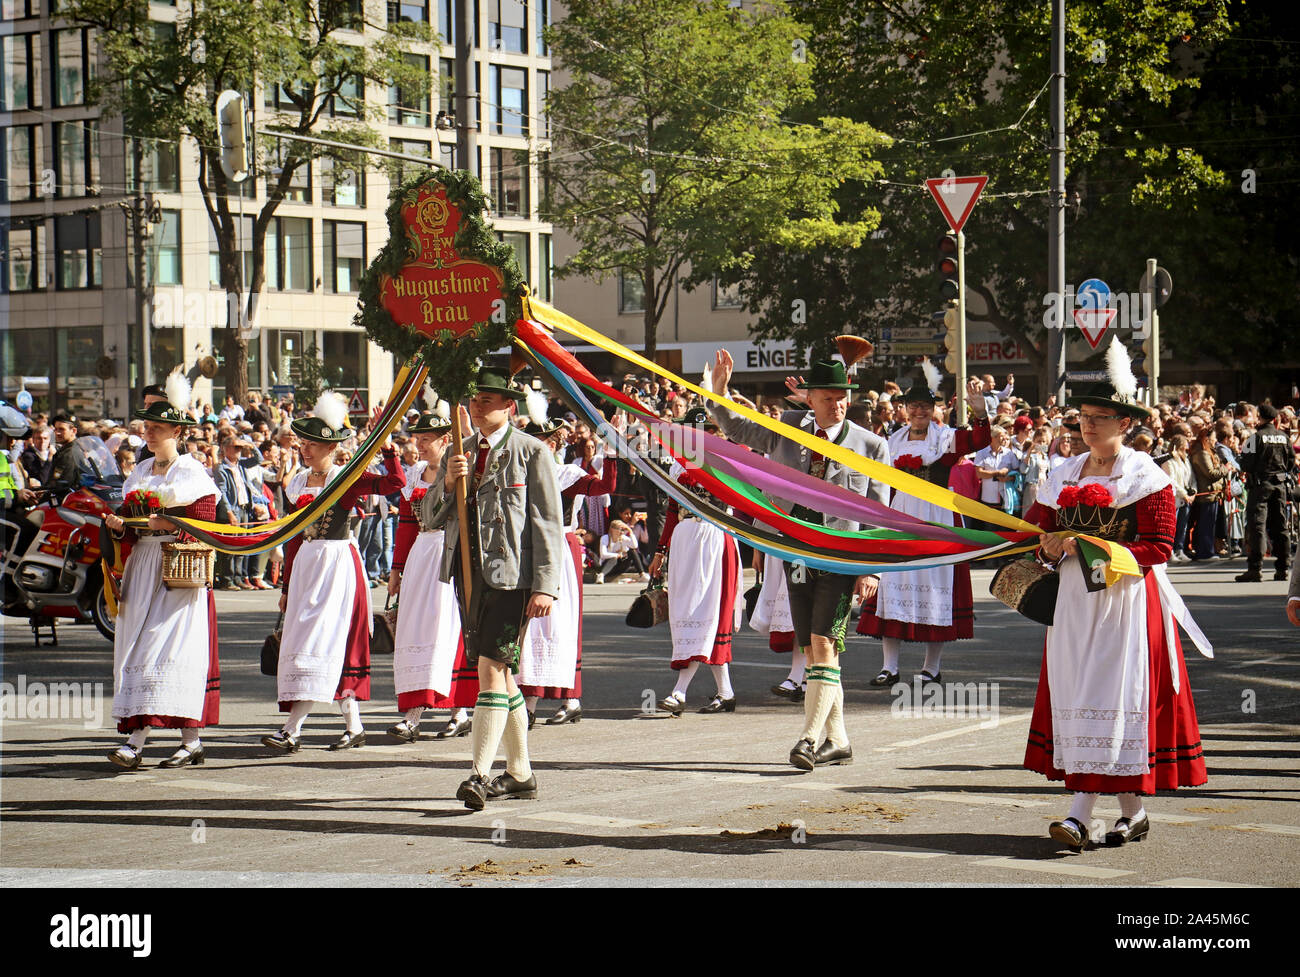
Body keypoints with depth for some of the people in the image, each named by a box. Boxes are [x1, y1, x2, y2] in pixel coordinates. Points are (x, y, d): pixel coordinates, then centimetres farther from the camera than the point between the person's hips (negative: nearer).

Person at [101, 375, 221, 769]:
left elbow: (204, 528, -11)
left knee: (171, 650, -13)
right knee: (137, 649, 1)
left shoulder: (192, 473, -4)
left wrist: (168, 524, -22)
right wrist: (119, 525, -3)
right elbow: (131, 527, 18)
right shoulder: (139, 473, 17)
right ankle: (134, 741, 1)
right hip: (141, 569, 7)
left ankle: (192, 741, -12)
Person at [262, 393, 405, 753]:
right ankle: (354, 726, 15)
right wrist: (286, 585, 16)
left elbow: (396, 483, -16)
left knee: (320, 640, -11)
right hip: (306, 564, 7)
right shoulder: (298, 483, 12)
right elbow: (294, 537, 15)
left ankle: (292, 730, -16)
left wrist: (388, 449, -22)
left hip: (338, 564, -7)